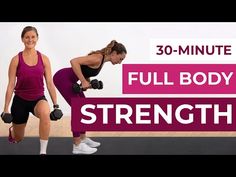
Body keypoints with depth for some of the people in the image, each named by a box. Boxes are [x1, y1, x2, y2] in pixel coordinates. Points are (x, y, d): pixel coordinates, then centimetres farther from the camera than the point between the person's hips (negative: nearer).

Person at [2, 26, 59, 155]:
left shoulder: (44, 59, -5)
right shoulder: (16, 59, -9)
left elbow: (50, 83, -2)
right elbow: (11, 85, -7)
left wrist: (56, 104, -5)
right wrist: (6, 108, -7)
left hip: (38, 98, 0)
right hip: (20, 100, 0)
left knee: (45, 112, -39)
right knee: (18, 138, 15)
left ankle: (43, 152, -29)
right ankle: (12, 130, 56)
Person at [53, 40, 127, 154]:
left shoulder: (102, 59, 7)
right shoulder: (98, 58, -22)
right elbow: (74, 62, -31)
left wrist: (88, 82, 6)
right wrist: (83, 81, -26)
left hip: (69, 79, 10)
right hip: (62, 78, -10)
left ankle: (83, 139, 23)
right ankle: (77, 146, -4)